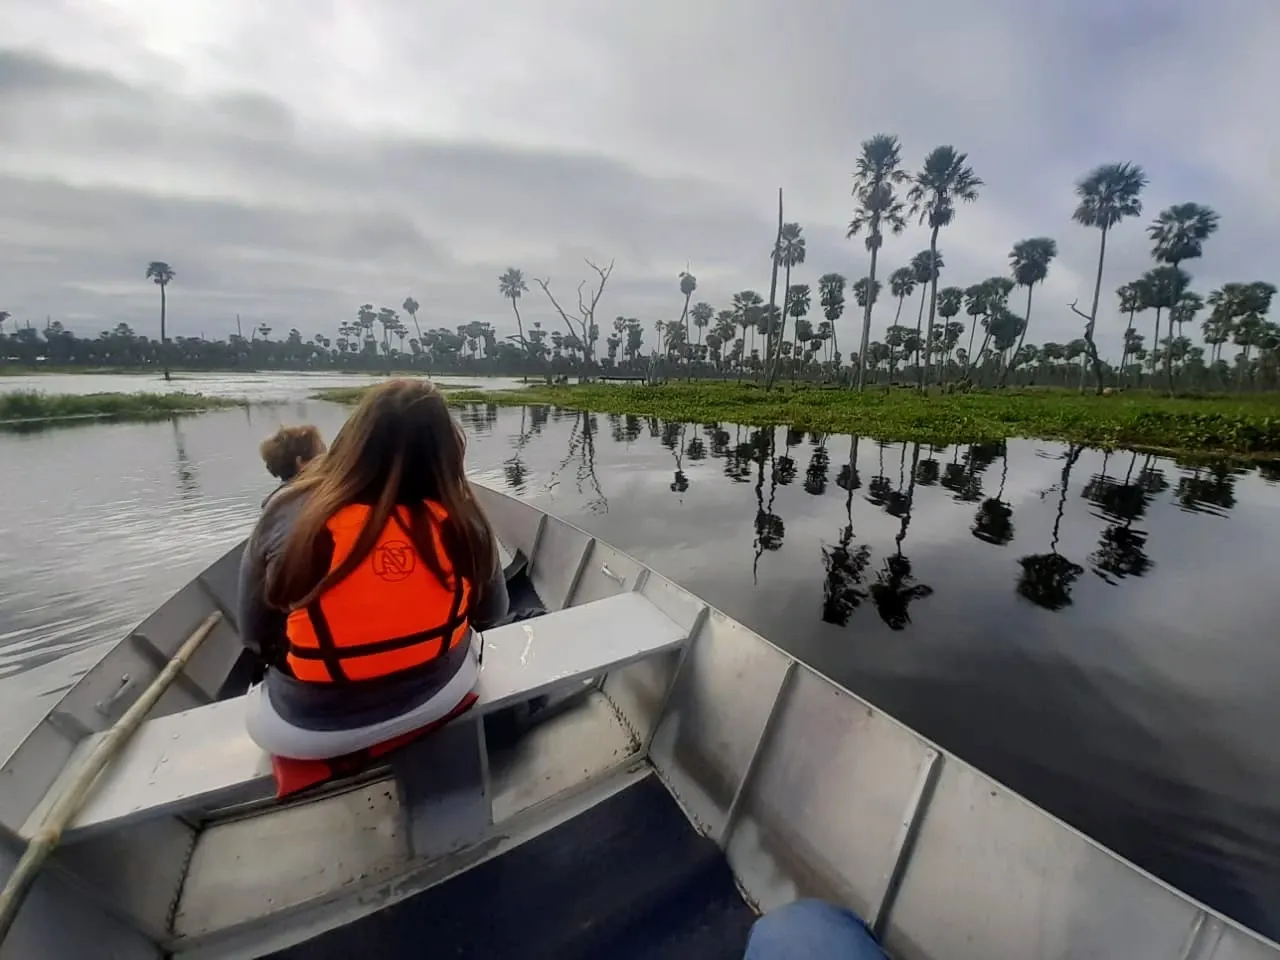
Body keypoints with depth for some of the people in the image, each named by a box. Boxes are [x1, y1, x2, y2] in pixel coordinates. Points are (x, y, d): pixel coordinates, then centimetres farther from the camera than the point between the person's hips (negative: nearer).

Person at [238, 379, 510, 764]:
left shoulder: (287, 514, -19)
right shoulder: (464, 522, -18)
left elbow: (253, 635, -6)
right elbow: (491, 614, -2)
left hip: (313, 730, 0)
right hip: (441, 693, 1)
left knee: (262, 712, 33)